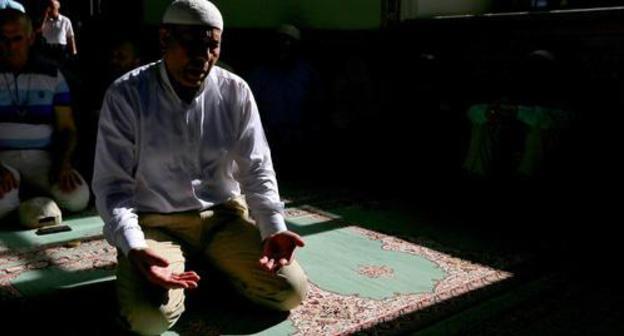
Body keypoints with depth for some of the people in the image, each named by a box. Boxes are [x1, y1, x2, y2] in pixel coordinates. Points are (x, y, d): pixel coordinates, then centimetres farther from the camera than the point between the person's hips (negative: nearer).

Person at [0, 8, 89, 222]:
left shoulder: (52, 75, 12)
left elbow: (67, 127, 10)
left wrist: (64, 164, -9)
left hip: (42, 158, 2)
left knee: (77, 197, -26)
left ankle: (34, 197, 3)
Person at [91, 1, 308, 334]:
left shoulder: (236, 91, -5)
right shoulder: (126, 95, -12)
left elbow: (256, 169, 0)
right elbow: (112, 184, -12)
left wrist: (274, 228, -16)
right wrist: (134, 247, -30)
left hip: (223, 216, 3)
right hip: (154, 221, -2)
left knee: (291, 291, -10)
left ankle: (209, 266, 16)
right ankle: (184, 268, 8)